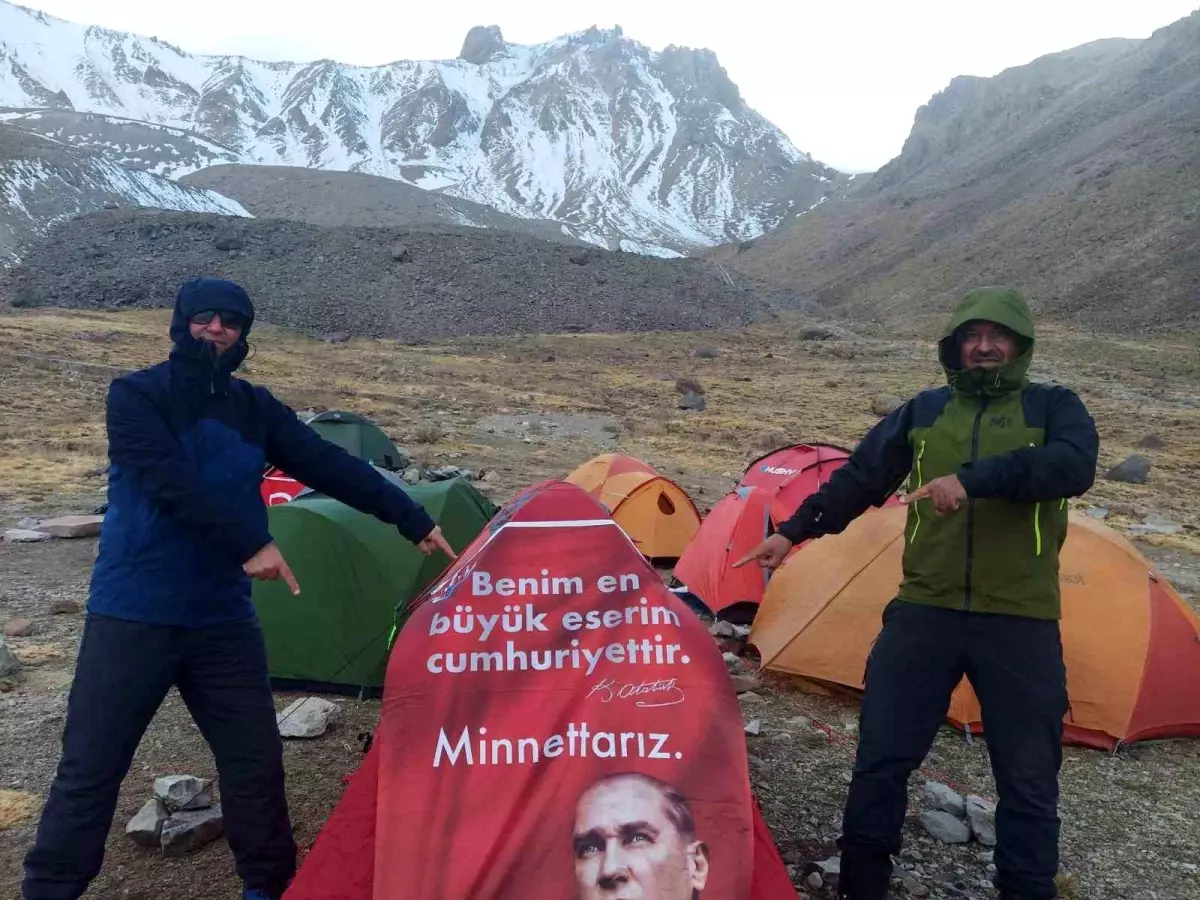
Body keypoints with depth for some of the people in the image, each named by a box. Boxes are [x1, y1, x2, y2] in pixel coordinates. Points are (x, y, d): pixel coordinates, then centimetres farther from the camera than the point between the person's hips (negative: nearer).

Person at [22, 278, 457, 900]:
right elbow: (171, 483, -21)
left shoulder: (256, 409, 7)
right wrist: (252, 542, -27)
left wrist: (413, 521, 0)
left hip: (223, 617, 4)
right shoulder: (135, 397, -6)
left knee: (255, 760, 8)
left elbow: (332, 468, 4)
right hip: (133, 615, -3)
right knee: (90, 768, 5)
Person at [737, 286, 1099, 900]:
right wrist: (794, 531, 7)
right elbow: (858, 479, 12)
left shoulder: (1054, 407, 2)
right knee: (880, 757, 5)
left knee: (1028, 778, 8)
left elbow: (1074, 466, -19)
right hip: (924, 612, 2)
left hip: (1020, 623, -1)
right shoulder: (924, 411, 9)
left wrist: (973, 478, -31)